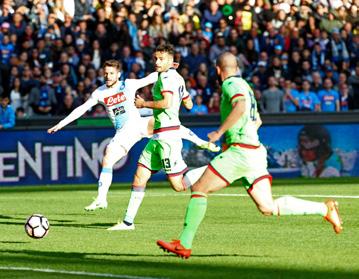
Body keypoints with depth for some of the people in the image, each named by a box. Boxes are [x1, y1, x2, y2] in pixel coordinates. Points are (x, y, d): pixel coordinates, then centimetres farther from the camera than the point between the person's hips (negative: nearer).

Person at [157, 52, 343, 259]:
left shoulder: (231, 83, -4)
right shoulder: (244, 85, 24)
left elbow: (240, 106, -25)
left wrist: (220, 132, -20)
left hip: (241, 152, -9)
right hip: (255, 152, 9)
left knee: (199, 189, -4)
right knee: (268, 208, 2)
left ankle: (184, 245, -7)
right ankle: (325, 209, -4)